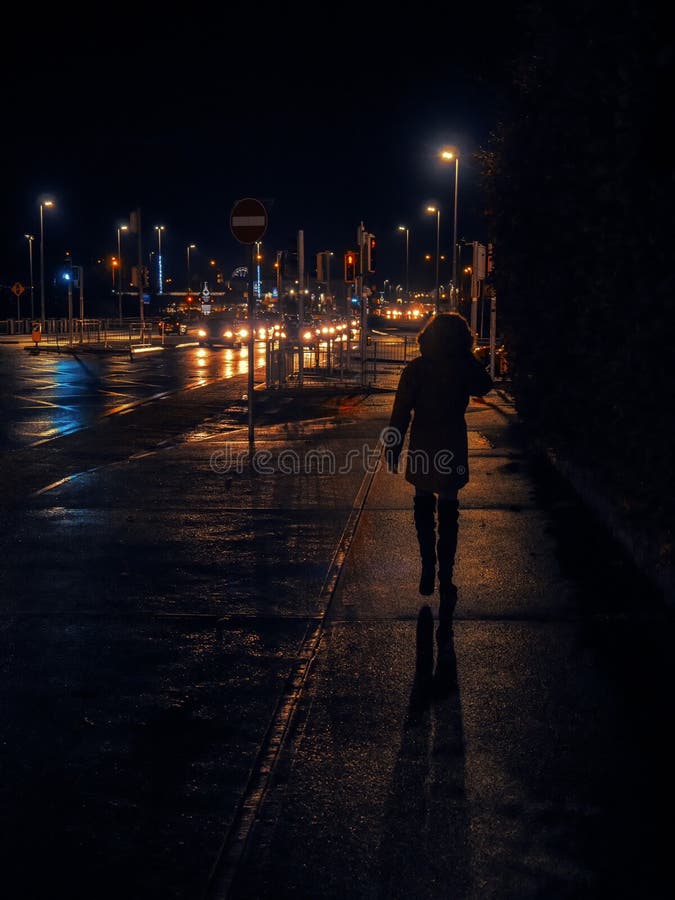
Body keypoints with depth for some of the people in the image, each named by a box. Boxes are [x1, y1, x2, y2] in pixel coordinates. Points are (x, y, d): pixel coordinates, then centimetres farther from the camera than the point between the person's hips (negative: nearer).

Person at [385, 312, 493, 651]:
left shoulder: (415, 369, -7)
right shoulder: (465, 369, -6)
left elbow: (401, 412, -6)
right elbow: (484, 386, 17)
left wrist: (392, 448, 1)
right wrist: (468, 358, 10)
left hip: (422, 449, 0)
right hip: (453, 451, 0)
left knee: (423, 507, 19)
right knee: (447, 514, 5)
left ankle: (428, 570, 21)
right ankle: (444, 578, -3)